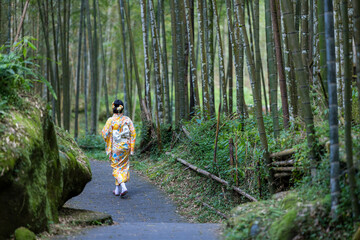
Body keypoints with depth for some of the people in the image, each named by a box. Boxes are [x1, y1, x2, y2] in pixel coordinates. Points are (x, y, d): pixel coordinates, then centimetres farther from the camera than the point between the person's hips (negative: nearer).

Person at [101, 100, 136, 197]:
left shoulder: (111, 120, -11)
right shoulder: (127, 120, -1)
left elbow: (105, 133, -11)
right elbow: (133, 134, -2)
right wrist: (131, 148, 4)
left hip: (115, 147, -3)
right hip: (126, 146, 3)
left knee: (116, 167, 5)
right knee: (123, 166, 13)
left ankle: (123, 186, -14)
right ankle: (117, 189, 18)